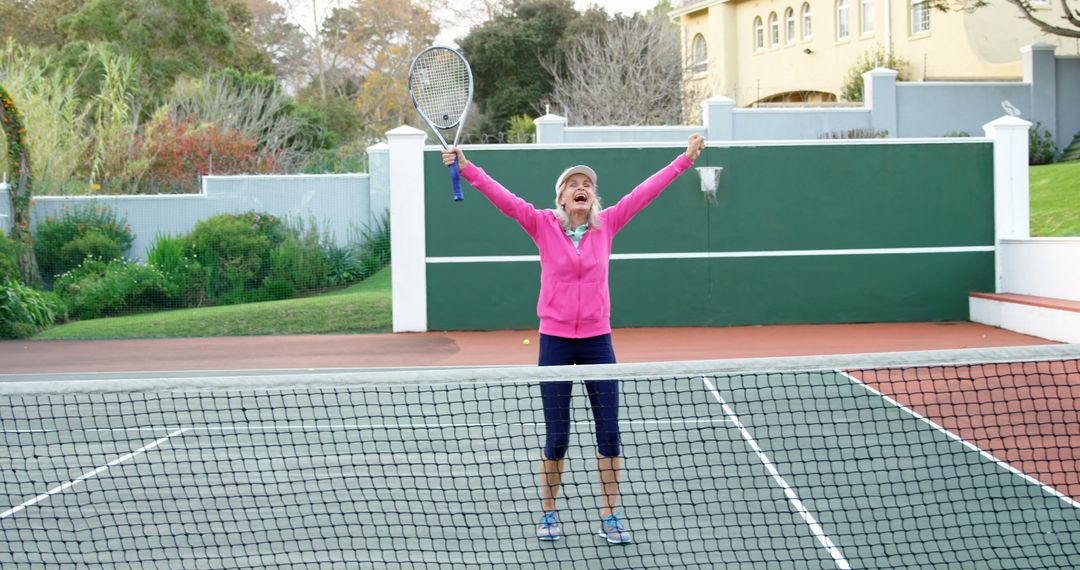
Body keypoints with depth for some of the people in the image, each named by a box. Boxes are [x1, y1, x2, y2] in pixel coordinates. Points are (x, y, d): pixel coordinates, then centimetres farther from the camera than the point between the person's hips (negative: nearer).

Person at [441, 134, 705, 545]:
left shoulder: (607, 225, 3)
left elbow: (646, 190, 4)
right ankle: (548, 514, 21)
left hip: (597, 341, 2)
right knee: (556, 437, 4)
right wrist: (467, 168, -23)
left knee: (609, 434, 2)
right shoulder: (544, 226, -1)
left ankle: (609, 516, 14)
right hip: (555, 341, -2)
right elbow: (503, 198, -11)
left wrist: (686, 158, 5)